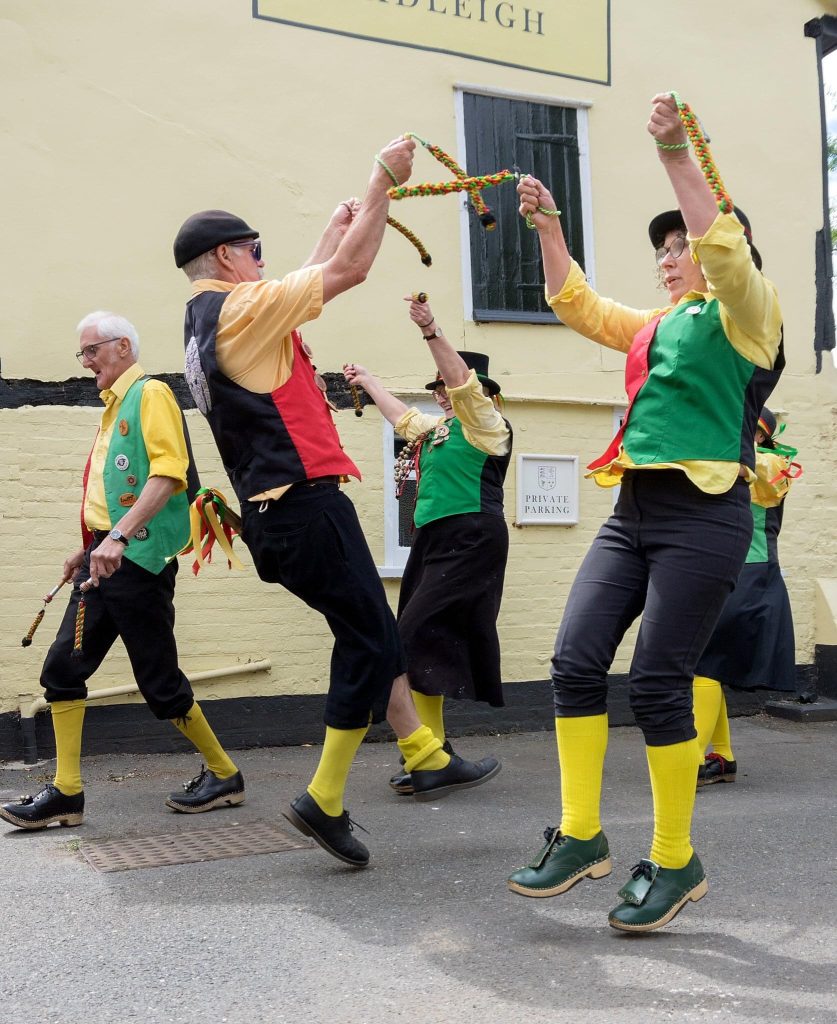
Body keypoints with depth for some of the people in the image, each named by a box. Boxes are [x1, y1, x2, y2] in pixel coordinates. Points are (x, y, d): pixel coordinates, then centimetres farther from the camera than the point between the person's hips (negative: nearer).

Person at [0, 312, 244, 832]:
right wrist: (89, 548, 25)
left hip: (139, 559, -9)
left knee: (160, 682, -2)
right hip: (106, 556, 9)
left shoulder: (151, 394, -7)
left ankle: (224, 775, 16)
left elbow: (168, 473, -21)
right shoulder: (115, 405, 20)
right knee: (62, 669, 4)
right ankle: (66, 793, 11)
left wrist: (119, 536, -29)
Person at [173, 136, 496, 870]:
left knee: (372, 633, 16)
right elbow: (348, 272, -9)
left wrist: (338, 224, 34)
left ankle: (425, 756, 23)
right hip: (306, 503, -10)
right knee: (369, 643, -3)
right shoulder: (240, 308, -11)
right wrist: (384, 179, -1)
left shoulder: (206, 323, 16)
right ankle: (325, 800, 0)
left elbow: (311, 282, 29)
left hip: (273, 511, 10)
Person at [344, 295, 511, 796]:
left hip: (469, 540, -9)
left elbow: (463, 379, -18)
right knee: (430, 643, 5)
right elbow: (402, 415, 39)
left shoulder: (486, 422, -2)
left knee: (419, 640, -17)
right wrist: (368, 381, 48)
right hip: (435, 540, 9)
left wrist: (431, 331, -28)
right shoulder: (442, 428, 23)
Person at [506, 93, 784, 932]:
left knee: (657, 683, -8)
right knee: (575, 660, -3)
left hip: (703, 517, -7)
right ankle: (579, 837, 7)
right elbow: (579, 306, 29)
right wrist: (548, 230, 19)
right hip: (633, 511, 7)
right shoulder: (659, 326, 22)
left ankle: (674, 861, 8)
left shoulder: (747, 316, 1)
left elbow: (724, 247, -18)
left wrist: (676, 156, -22)